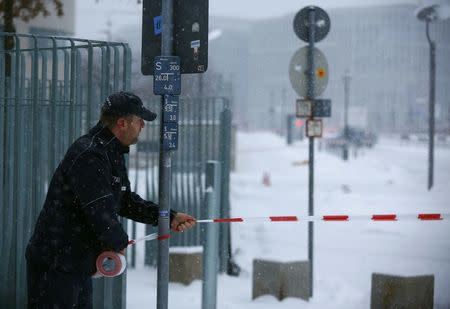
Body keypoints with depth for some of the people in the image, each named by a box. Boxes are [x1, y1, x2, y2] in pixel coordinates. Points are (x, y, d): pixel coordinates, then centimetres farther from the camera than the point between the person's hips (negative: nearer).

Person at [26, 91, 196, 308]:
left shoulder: (113, 155, 13)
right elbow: (100, 211, -26)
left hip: (79, 265, 11)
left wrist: (169, 218, 13)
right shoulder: (89, 156, -22)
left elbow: (125, 201, 21)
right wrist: (119, 242, -9)